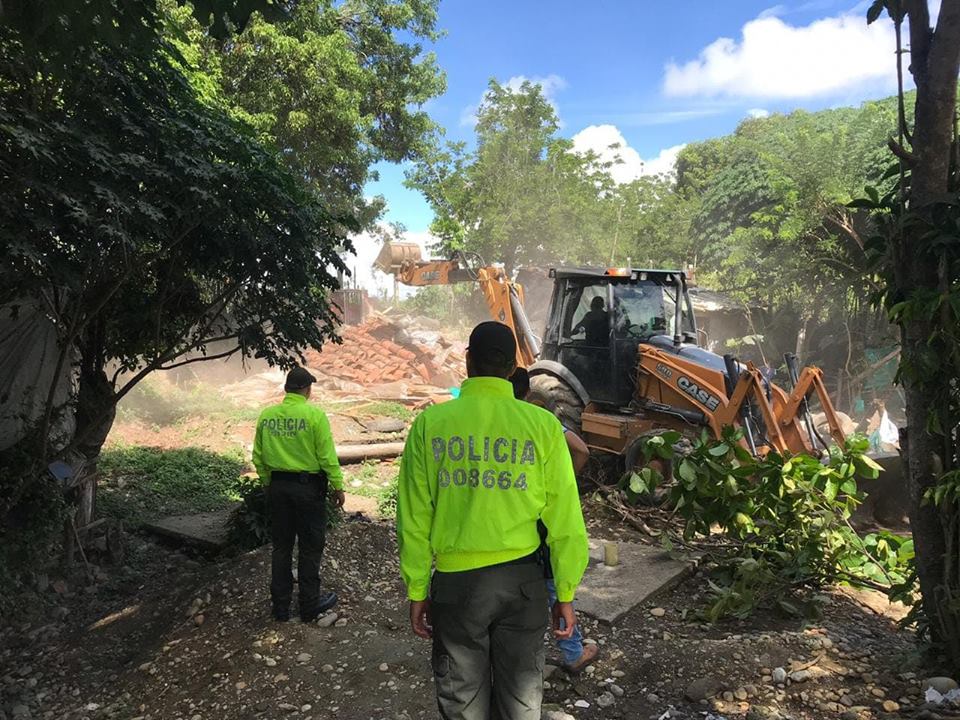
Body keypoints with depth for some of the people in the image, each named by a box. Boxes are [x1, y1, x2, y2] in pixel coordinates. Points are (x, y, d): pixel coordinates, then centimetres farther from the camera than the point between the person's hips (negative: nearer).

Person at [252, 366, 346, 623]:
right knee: (310, 548, 9)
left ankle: (280, 606, 25)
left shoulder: (266, 415, 0)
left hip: (278, 486, 5)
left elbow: (258, 458, 7)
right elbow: (327, 456, -14)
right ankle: (309, 605, 19)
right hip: (308, 486, -4)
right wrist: (338, 487, -4)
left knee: (281, 547, 15)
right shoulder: (314, 414, -15)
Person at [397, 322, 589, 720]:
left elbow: (414, 518, -5)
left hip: (456, 580, 0)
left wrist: (417, 591, 6)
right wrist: (565, 594, 5)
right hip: (522, 577, 1)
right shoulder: (542, 424, -9)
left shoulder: (430, 423, -9)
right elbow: (564, 520, -7)